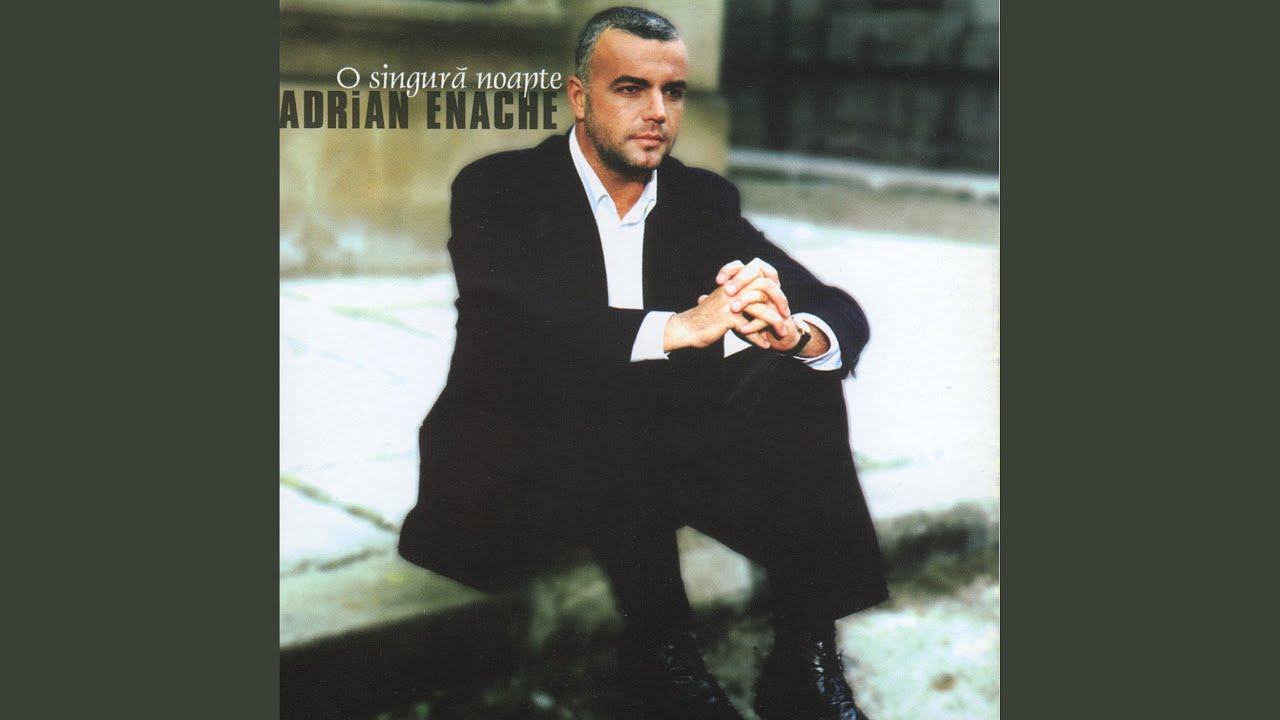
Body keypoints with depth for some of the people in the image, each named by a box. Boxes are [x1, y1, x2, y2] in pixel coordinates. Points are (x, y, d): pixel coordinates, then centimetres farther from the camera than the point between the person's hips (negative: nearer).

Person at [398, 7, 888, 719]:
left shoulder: (706, 200, 6)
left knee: (798, 377, -19)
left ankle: (807, 660, -19)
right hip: (521, 463, -4)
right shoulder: (498, 191, -6)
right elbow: (515, 330, -26)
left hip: (661, 454, 4)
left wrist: (791, 330, -28)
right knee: (615, 399, -33)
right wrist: (679, 326, -39)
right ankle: (662, 649, -18)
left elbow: (843, 312, -2)